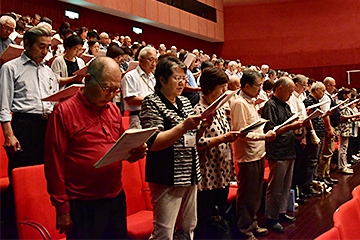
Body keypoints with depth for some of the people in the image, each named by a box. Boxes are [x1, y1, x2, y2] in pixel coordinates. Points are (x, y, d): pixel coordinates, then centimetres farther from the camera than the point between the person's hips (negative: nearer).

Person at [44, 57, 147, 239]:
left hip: (116, 198, 6)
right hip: (83, 205, -6)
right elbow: (54, 164, -10)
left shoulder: (113, 110, 10)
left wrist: (136, 152, -2)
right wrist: (62, 208, -10)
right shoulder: (64, 111, -10)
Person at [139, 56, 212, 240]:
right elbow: (153, 144, -19)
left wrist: (202, 127, 1)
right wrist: (183, 126, -26)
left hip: (190, 174, 8)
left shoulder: (184, 101, 15)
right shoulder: (152, 103, -9)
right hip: (166, 177, -8)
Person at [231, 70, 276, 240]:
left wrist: (267, 134, 10)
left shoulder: (250, 103, 15)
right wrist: (264, 136, -23)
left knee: (255, 194, 19)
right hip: (247, 156, -10)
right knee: (247, 195, 1)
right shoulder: (239, 103, -17)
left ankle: (252, 224, 32)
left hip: (258, 154, 10)